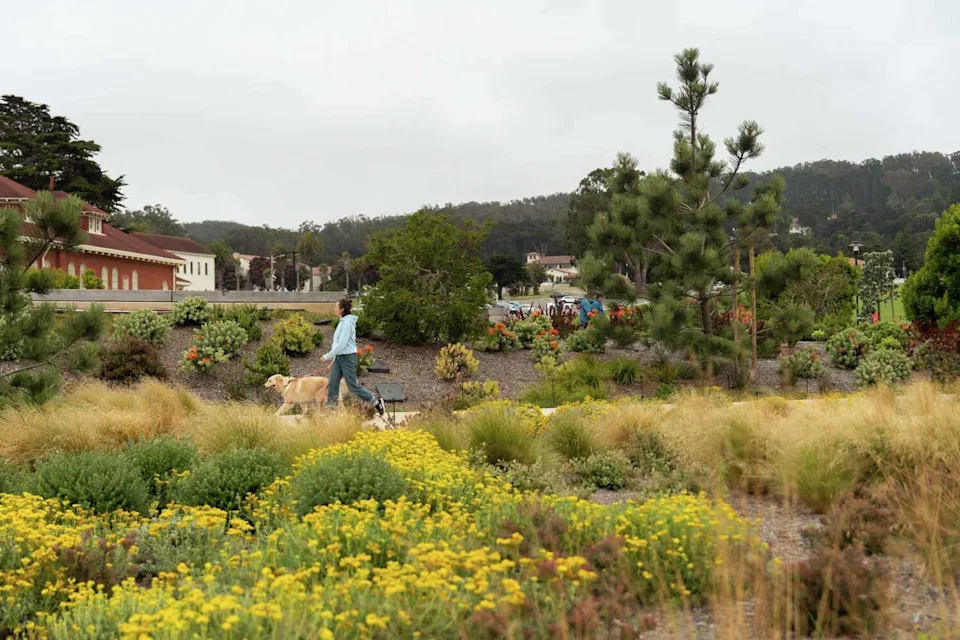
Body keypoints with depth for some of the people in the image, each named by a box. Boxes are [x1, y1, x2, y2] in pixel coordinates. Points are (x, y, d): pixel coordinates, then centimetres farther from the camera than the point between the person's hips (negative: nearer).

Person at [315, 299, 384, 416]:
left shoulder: (347, 323, -17)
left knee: (353, 386, -2)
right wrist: (332, 362, 20)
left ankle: (376, 401, 11)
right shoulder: (342, 322, 13)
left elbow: (342, 344, -22)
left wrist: (327, 356, -17)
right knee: (332, 384, 3)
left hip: (347, 357, -9)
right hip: (338, 358, 9)